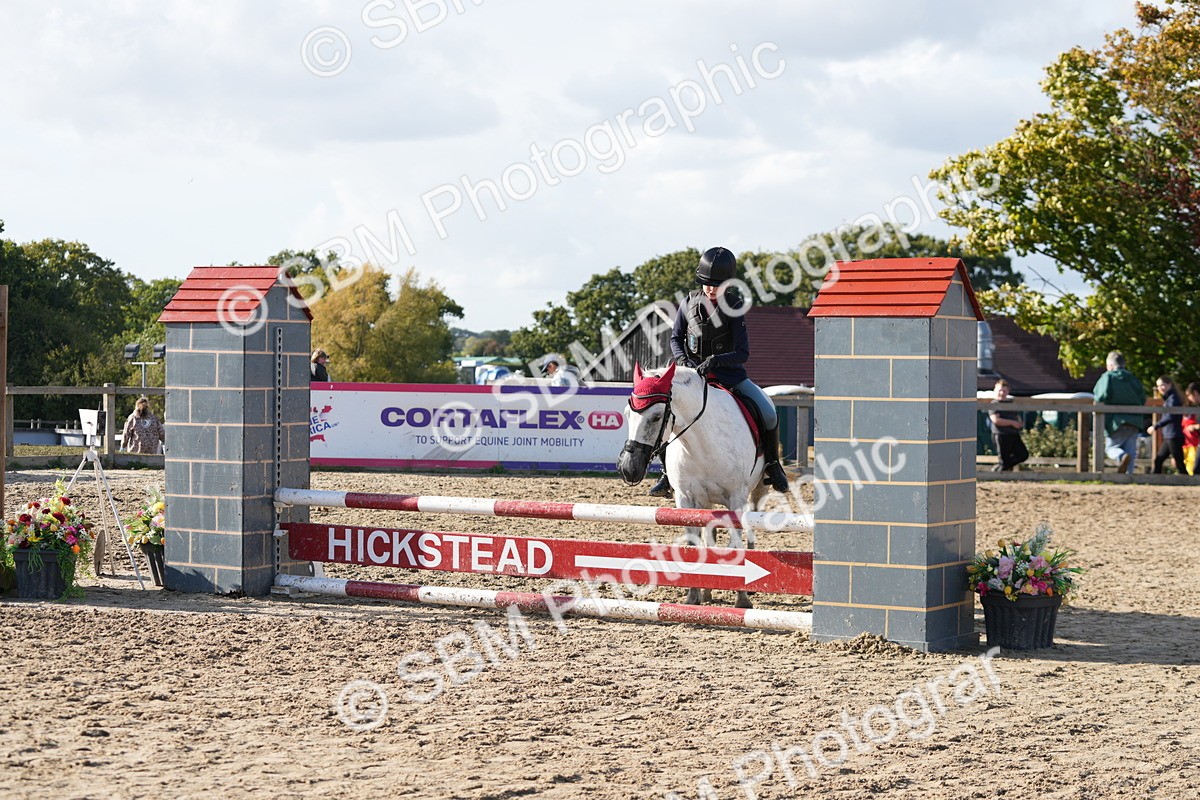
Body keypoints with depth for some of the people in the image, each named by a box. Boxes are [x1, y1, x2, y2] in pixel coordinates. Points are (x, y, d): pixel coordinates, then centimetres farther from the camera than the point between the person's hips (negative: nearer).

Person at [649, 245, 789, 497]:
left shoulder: (734, 308, -13)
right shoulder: (689, 303, -6)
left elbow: (742, 353, -17)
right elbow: (676, 338, 6)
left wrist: (715, 360, -34)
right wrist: (682, 359, -15)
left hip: (729, 371, -2)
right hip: (693, 372, 2)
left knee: (769, 415, -15)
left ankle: (771, 464, 12)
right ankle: (668, 474, -1)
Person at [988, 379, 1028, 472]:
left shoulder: (1011, 403, 16)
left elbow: (1017, 416, 27)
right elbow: (996, 420, -20)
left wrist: (1020, 424, 2)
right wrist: (1013, 423, -18)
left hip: (1014, 434, 7)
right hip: (1001, 435, -7)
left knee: (1023, 454, 3)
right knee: (1004, 459, -5)